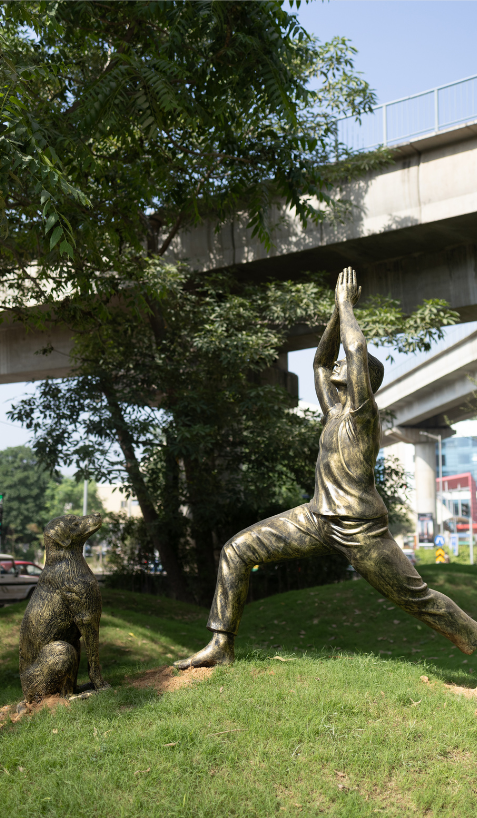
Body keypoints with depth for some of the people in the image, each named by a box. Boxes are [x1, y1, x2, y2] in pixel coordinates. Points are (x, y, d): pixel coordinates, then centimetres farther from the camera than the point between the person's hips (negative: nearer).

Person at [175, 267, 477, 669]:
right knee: (237, 550, -3)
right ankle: (222, 646, 2)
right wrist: (338, 312, 11)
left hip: (362, 530, -7)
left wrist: (346, 304, -11)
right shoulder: (335, 410, 11)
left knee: (416, 597, 3)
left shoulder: (363, 410, -11)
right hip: (318, 519, 7)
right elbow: (321, 359, 21)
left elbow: (358, 349, -23)